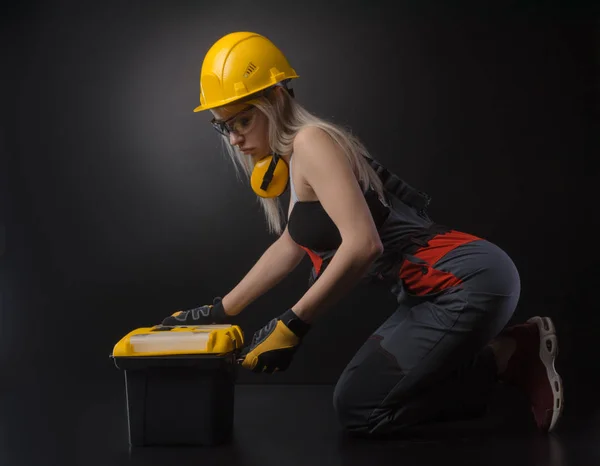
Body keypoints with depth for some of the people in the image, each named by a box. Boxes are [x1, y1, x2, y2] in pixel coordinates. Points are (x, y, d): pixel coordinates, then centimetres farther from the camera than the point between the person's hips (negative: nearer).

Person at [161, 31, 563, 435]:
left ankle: (514, 356, 1)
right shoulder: (295, 155, 15)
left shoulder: (311, 141, -14)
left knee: (359, 409, -6)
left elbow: (362, 244, -26)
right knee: (356, 395, 17)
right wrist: (220, 310, 26)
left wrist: (291, 327, -21)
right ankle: (513, 349, 16)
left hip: (467, 280, -10)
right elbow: (291, 247, 27)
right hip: (435, 292, 10)